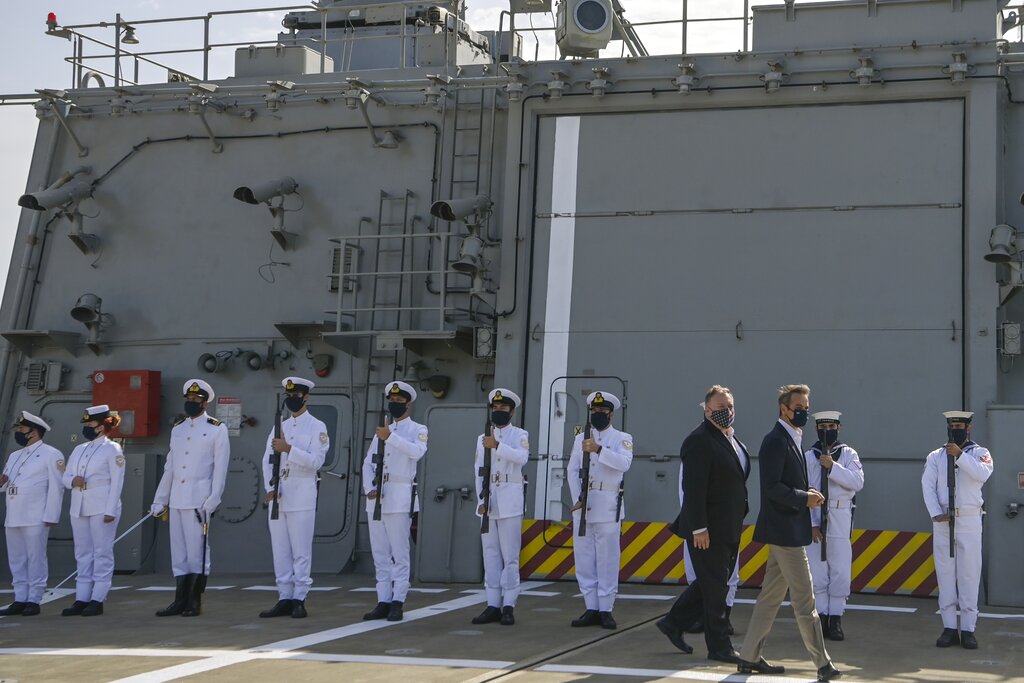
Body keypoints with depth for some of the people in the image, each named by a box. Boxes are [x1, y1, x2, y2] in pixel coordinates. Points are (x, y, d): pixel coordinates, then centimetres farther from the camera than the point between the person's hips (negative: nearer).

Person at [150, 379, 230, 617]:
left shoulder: (217, 429, 1)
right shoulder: (177, 428, 16)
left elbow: (220, 468, -5)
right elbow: (169, 467, 18)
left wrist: (212, 501, -12)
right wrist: (159, 500, 15)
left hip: (199, 500, -5)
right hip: (177, 500, 6)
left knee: (197, 551, -4)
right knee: (178, 552, 6)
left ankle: (195, 602, 2)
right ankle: (180, 600, 11)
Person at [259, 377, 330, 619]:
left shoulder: (317, 427, 1)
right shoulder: (279, 427, 17)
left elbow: (316, 461, -11)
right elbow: (267, 460, 10)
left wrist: (288, 449, -19)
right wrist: (270, 487, -5)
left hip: (302, 497, -5)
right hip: (278, 497, 6)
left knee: (301, 552, -5)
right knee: (280, 551, 6)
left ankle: (299, 600, -2)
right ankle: (284, 599, 10)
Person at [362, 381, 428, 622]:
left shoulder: (418, 430, 4)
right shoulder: (381, 431, 20)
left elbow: (417, 452, -18)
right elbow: (368, 463, 15)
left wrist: (390, 437, -26)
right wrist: (369, 489, -1)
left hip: (400, 497, -6)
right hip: (376, 498, 6)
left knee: (399, 553, -7)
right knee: (380, 554, 6)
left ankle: (397, 603, -6)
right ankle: (383, 602, 9)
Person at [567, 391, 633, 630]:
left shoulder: (622, 438, 4)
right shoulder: (580, 438, 15)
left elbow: (624, 463, -16)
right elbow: (572, 470, 8)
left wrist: (598, 449, -27)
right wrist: (578, 498, -6)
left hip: (608, 507, -4)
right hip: (582, 506, 4)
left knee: (608, 560, -4)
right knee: (584, 560, 4)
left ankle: (605, 609, 0)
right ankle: (591, 608, 9)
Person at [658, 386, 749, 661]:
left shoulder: (732, 438, 14)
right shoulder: (699, 441, -16)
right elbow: (693, 488, -20)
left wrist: (739, 518, 17)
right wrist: (699, 528, -23)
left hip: (729, 528, 9)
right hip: (708, 529, -9)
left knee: (712, 584, 17)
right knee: (715, 587, -1)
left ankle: (674, 623, 29)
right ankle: (719, 647, 9)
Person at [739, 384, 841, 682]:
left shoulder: (791, 440, 15)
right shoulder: (775, 441, -15)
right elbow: (771, 487, -22)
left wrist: (807, 493, 5)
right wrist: (804, 498, -15)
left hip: (787, 531, 10)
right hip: (784, 530, -10)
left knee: (771, 596, 13)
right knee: (804, 600, -5)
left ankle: (750, 657, 19)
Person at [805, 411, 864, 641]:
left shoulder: (849, 454, 6)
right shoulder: (808, 457, 4)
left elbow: (858, 482, -8)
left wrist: (833, 467, -18)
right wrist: (811, 523, -8)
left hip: (840, 519, 0)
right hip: (813, 517, 0)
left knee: (840, 572, -1)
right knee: (816, 572, 2)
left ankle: (836, 619, 7)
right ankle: (820, 618, 10)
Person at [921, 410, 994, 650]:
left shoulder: (979, 452, 5)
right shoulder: (936, 456, 9)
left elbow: (983, 474, -16)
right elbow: (927, 486, 0)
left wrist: (960, 455, -23)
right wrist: (936, 514, -13)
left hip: (969, 520, -2)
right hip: (942, 521, 2)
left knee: (969, 573, -3)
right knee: (945, 572, 2)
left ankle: (968, 629, 0)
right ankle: (949, 628, 7)